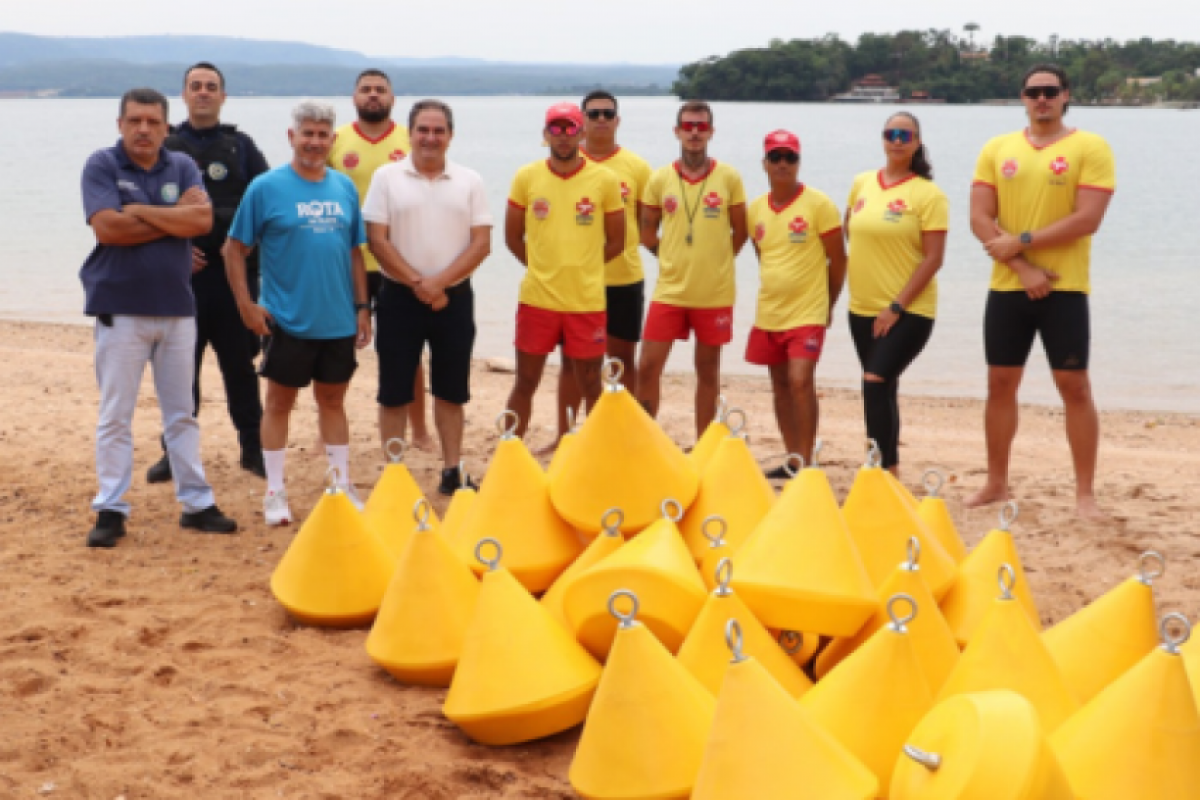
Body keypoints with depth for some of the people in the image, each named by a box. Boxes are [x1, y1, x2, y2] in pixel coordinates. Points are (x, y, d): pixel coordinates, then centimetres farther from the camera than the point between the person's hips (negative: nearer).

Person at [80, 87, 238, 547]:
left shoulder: (182, 167, 7)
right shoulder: (102, 166, -2)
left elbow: (203, 219, -10)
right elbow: (107, 227, -17)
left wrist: (139, 211, -13)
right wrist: (174, 220, -9)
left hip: (176, 307, 3)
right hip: (120, 310, -3)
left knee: (182, 413, 11)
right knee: (115, 416, 1)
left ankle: (197, 503, 18)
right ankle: (110, 509, 8)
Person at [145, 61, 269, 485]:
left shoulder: (241, 146, 9)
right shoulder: (166, 147, 7)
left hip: (235, 271, 0)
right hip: (182, 274, 0)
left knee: (240, 364, 5)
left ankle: (253, 448, 14)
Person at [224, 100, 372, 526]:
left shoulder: (344, 188, 6)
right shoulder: (266, 187, -6)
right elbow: (235, 248, -4)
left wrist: (361, 306, 8)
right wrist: (246, 304, -10)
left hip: (339, 322, 4)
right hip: (287, 321, -4)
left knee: (333, 401, 14)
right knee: (279, 403, 6)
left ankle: (343, 486, 24)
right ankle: (275, 493, 16)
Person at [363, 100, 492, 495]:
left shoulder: (469, 181, 4)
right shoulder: (387, 177, 0)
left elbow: (481, 242, -2)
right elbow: (377, 239, -5)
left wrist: (440, 281, -14)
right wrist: (417, 283, -13)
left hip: (454, 298, 1)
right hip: (399, 297, -1)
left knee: (451, 390, 9)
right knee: (394, 391, 3)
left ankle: (452, 471, 18)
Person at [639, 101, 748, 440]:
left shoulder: (729, 177, -2)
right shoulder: (660, 179, 2)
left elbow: (739, 232, 6)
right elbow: (647, 233, 10)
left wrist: (715, 263, 4)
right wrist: (678, 259, 8)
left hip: (715, 294, -1)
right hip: (669, 291, 1)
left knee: (708, 370, 8)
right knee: (648, 366, -2)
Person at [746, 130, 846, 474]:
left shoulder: (818, 204, -8)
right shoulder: (756, 209, 6)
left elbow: (838, 260, -3)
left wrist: (826, 304, 3)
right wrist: (777, 291, 15)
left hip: (807, 314, -6)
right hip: (768, 313, 6)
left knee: (800, 381, -15)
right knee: (780, 385, 12)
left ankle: (805, 463, -7)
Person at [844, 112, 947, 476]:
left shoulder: (928, 194, -9)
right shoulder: (862, 183, 6)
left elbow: (933, 258, -13)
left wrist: (896, 306, -16)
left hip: (908, 311, -5)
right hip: (863, 308, 5)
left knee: (876, 382, -18)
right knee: (883, 389, 14)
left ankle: (885, 469, -11)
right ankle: (890, 467, 26)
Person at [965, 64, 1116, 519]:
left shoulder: (1090, 148, -4)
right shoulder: (997, 149, 7)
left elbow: (1088, 219, -14)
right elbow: (979, 218, -1)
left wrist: (1021, 242, -16)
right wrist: (1022, 268, -12)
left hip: (1064, 289, -3)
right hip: (1007, 287, 4)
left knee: (1074, 386, -1)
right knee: (1000, 384, 9)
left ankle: (1085, 493, 7)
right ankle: (996, 483, 22)